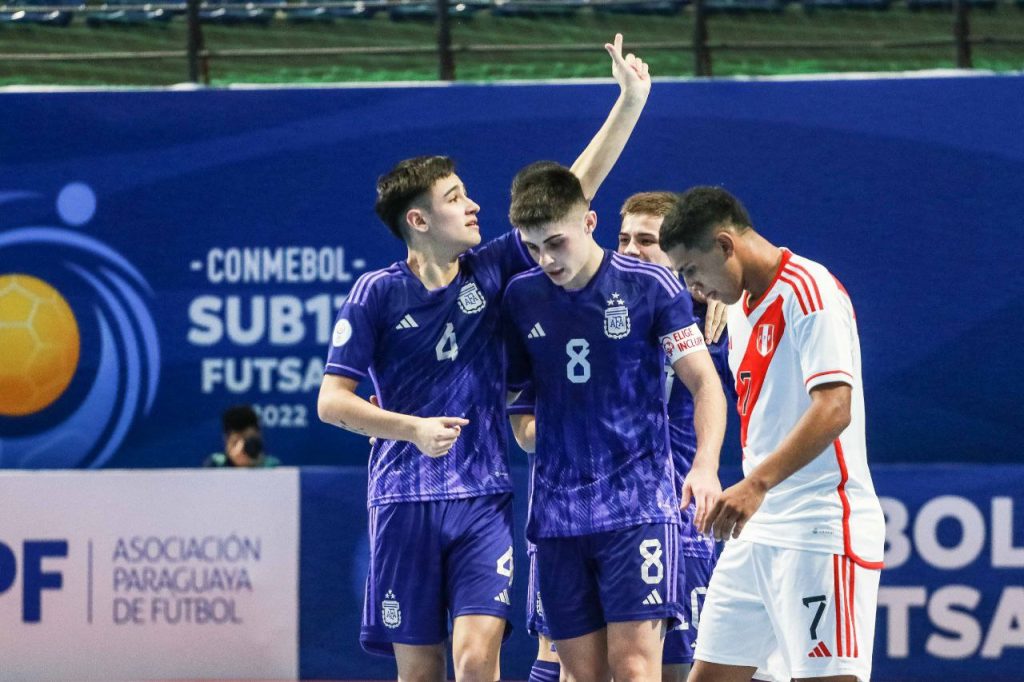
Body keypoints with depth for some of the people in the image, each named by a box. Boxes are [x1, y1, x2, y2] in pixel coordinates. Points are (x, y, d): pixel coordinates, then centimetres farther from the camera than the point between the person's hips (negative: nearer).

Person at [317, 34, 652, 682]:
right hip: (405, 502, -1)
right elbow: (332, 400, -1)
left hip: (485, 500, 1)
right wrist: (415, 428, -15)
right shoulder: (377, 294, -1)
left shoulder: (491, 270, 5)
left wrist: (631, 101, 1)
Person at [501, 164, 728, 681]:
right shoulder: (520, 297, 6)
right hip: (558, 513, 4)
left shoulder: (651, 286, -4)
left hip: (638, 501, -4)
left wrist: (705, 466, -20)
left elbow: (704, 383, -4)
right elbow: (506, 386, 16)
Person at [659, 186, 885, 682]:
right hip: (756, 530, 10)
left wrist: (758, 483, -32)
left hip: (820, 533, -10)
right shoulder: (742, 308, 16)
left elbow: (834, 408, -24)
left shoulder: (810, 291, -12)